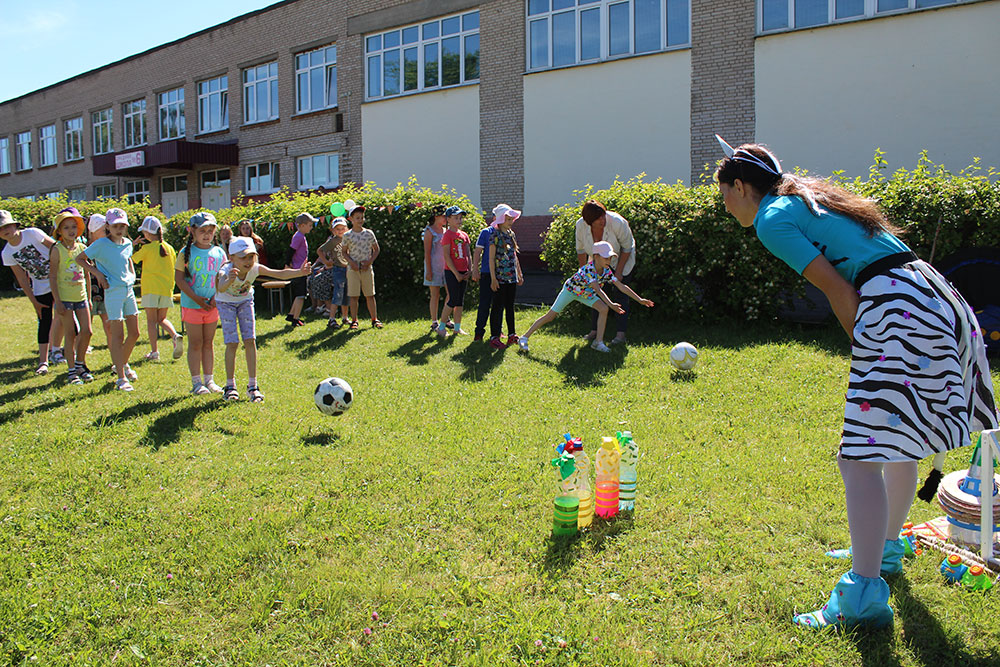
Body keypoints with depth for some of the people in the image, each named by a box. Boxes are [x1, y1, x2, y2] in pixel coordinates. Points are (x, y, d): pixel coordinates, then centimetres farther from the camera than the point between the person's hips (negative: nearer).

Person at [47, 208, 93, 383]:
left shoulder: (82, 248, 6)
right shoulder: (57, 250, -8)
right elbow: (52, 277, -8)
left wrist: (89, 297, 14)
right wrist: (57, 301, -13)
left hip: (81, 296, 4)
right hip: (64, 297, -4)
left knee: (87, 331, 2)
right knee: (70, 334, -1)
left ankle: (80, 364, 21)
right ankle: (71, 370, 10)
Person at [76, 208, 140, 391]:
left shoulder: (128, 243, 8)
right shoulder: (101, 244, -9)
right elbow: (80, 259, -1)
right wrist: (97, 273, -10)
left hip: (129, 289, 6)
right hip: (113, 292, -6)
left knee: (134, 333, 10)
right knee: (118, 335, -7)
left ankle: (122, 364, 33)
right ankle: (121, 377, -3)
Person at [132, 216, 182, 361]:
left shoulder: (147, 248, -6)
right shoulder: (169, 248, 7)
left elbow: (131, 259, 2)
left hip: (151, 288, -4)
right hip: (167, 288, 4)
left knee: (151, 320, 3)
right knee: (162, 319, 15)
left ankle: (154, 351, 0)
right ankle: (175, 336, -12)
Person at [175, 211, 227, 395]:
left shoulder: (219, 253, 5)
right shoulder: (187, 253, -5)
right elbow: (179, 278, -8)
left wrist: (216, 297, -8)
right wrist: (196, 298, -16)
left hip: (212, 305, 3)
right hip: (192, 305, -3)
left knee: (208, 343, 11)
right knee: (195, 344, 1)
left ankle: (209, 380, 19)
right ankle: (196, 382, 8)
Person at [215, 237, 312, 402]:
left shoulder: (255, 269, -28)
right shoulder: (226, 271, -35)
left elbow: (280, 273, -38)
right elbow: (221, 288, -57)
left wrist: (300, 272, -55)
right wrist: (229, 280, -80)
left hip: (245, 301, 3)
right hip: (226, 303, -3)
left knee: (250, 341, -6)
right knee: (232, 343, -9)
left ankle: (252, 385, 0)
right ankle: (230, 385, 4)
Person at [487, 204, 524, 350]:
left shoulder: (511, 234, 12)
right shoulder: (495, 235, -9)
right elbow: (491, 258, -11)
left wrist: (519, 274, 19)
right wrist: (493, 278, -14)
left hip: (512, 277, 7)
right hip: (500, 278, -7)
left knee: (510, 306, 13)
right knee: (498, 307, -3)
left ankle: (511, 335, 21)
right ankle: (494, 338, 1)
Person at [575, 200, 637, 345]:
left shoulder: (617, 222, -34)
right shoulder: (581, 225, -24)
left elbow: (627, 247, -20)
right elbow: (581, 250, -6)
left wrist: (619, 271, -17)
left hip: (621, 258, -4)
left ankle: (620, 333, -10)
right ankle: (594, 330, 11)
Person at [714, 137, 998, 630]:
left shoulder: (771, 219, -2)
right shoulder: (812, 197, 25)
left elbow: (838, 288, -9)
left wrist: (861, 347, 2)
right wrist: (870, 353, 18)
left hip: (896, 310, -10)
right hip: (935, 297, 10)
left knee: (860, 457, -11)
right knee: (900, 439, 22)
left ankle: (865, 594, -13)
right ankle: (885, 548, 39)